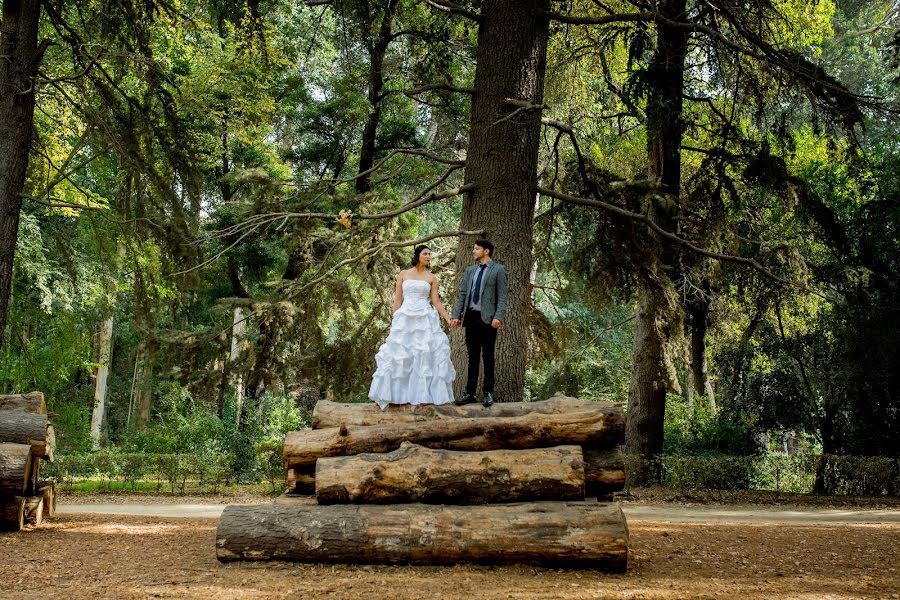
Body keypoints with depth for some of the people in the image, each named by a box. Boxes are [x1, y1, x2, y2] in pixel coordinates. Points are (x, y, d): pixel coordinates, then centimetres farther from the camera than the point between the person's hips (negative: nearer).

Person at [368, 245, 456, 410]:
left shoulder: (431, 278, 9)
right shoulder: (404, 274, 8)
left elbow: (436, 302, 7)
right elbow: (397, 300, 7)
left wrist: (449, 319, -3)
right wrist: (393, 322, 2)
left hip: (425, 320, 0)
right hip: (405, 319, 0)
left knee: (427, 356, -5)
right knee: (399, 356, -3)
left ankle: (424, 395, 1)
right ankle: (398, 395, 6)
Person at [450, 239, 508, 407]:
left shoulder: (498, 270, 0)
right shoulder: (470, 270, 16)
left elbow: (502, 296, -6)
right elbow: (462, 294, 14)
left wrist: (498, 317, -17)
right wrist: (456, 315, 4)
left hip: (487, 319, -5)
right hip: (471, 317, 5)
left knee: (488, 357, 2)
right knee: (472, 357, 7)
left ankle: (488, 392, 8)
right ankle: (470, 393, 10)